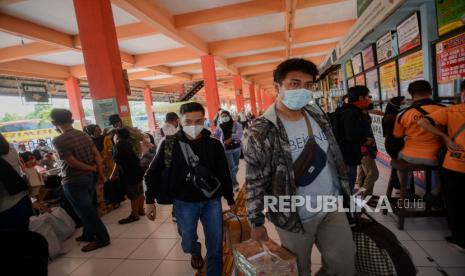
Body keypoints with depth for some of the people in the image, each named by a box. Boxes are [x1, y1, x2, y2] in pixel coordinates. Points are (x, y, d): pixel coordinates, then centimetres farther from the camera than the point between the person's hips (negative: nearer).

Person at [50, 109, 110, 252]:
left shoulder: (58, 140, -18)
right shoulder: (84, 135, 1)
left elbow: (73, 162, -21)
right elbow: (97, 154, -1)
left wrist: (92, 169, -8)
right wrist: (100, 172, 0)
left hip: (74, 181, -7)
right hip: (89, 177, 7)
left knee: (86, 211, 5)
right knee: (86, 209, 21)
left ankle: (102, 238, 15)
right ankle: (88, 234, 37)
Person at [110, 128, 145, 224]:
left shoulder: (118, 146, -15)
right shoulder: (127, 144, 11)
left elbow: (118, 163, -16)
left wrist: (113, 175, -5)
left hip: (130, 173, -9)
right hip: (137, 170, 9)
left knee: (133, 195, 0)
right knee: (139, 192, 16)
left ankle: (134, 215, 10)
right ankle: (140, 210, 29)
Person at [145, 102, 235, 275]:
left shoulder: (214, 144, -6)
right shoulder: (169, 144, -9)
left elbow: (224, 174, 3)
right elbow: (153, 174, 1)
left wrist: (230, 200, 8)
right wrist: (150, 200, -1)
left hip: (212, 201, 0)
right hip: (184, 203, 0)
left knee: (215, 248, 6)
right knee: (188, 244, 17)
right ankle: (196, 251, 52)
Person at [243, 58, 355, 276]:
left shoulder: (317, 114, -1)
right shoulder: (261, 132, -21)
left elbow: (332, 153, 11)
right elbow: (254, 182, -16)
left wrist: (343, 190, 16)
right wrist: (256, 223, -9)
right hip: (294, 217, -5)